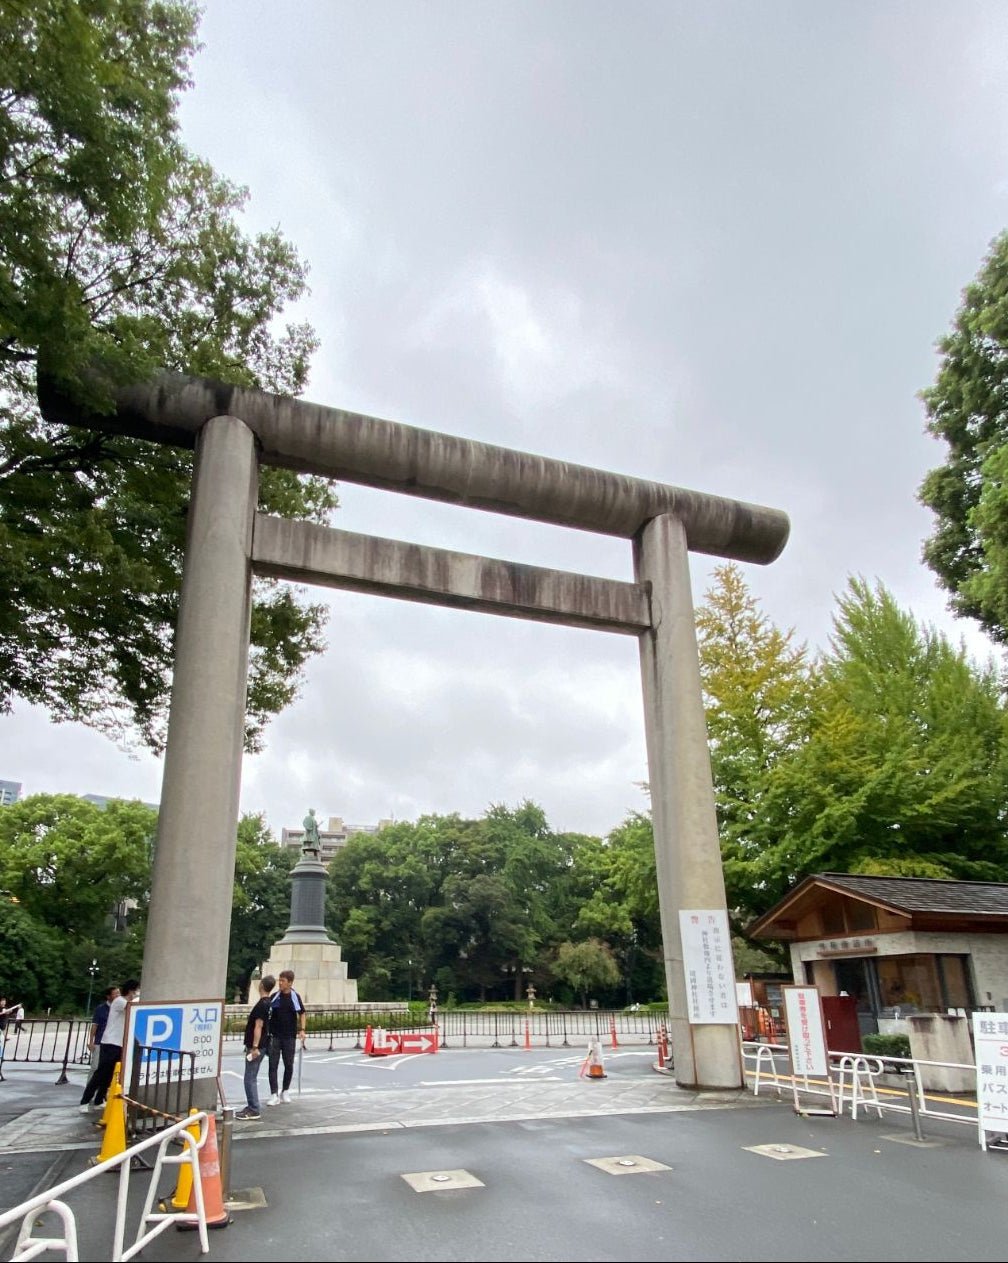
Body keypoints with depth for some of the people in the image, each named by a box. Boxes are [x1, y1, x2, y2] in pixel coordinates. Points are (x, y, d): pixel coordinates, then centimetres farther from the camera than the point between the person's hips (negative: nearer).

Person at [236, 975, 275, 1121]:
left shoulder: (262, 1004, -18)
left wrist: (255, 1047, -23)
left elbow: (258, 1026, -22)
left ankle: (253, 1110, -2)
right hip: (262, 1045, 10)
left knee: (250, 1078, -5)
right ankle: (251, 1107, 23)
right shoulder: (269, 1003, 10)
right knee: (251, 1078, 17)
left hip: (257, 1047, -10)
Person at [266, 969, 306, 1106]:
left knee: (289, 1065, 7)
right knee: (273, 1065, -4)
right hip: (274, 1035, 1)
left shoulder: (295, 997, -3)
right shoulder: (274, 997, 0)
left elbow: (302, 1014, 5)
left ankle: (285, 1091, 25)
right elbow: (267, 1014, 8)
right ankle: (274, 1094, 2)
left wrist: (302, 1029, -6)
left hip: (289, 1036, -1)